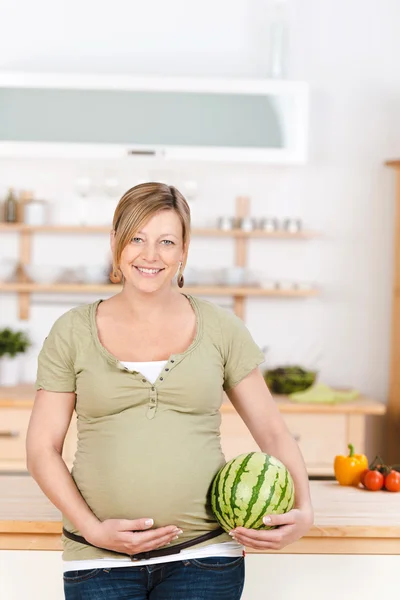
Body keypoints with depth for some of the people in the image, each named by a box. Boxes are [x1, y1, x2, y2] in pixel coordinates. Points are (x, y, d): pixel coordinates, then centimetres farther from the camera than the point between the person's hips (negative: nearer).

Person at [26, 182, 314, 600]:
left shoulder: (221, 329, 4)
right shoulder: (73, 332, 2)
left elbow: (272, 431, 8)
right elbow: (42, 449, 2)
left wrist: (303, 510, -7)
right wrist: (93, 530, -9)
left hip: (204, 555, 0)